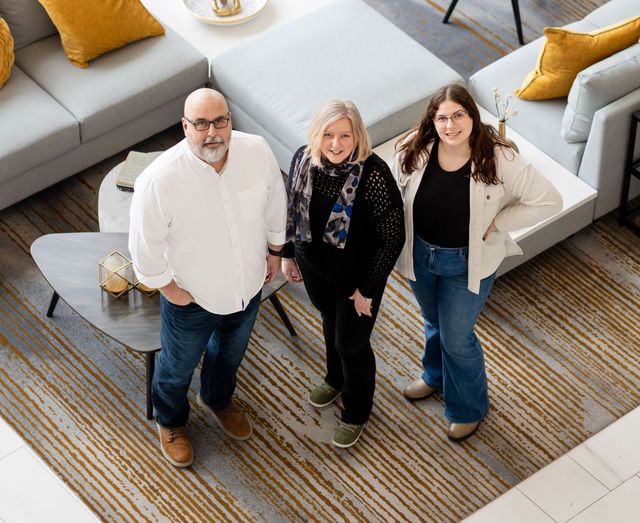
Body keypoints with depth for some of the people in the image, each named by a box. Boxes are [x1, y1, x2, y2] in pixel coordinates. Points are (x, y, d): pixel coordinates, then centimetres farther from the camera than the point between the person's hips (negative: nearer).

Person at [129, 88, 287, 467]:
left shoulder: (258, 151, -23)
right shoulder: (160, 180, -35)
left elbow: (275, 203, -2)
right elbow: (146, 246, -21)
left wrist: (275, 251, 9)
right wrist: (170, 289, -13)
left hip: (248, 287, 4)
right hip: (191, 298, -4)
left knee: (231, 353, 32)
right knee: (178, 366, 24)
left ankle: (218, 399, 65)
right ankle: (171, 422, 56)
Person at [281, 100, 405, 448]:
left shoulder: (373, 175, -32)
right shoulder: (303, 159, -17)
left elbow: (393, 237, -23)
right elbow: (293, 210, 2)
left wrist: (368, 289, -17)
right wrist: (288, 254, 11)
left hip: (357, 276, -5)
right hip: (314, 266, 5)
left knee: (352, 344, 13)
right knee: (331, 325, 30)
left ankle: (356, 413, 40)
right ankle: (336, 379, 60)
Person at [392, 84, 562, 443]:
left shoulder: (499, 160, -28)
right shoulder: (415, 150, -18)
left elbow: (549, 201, -23)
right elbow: (395, 189, 2)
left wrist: (495, 224, -20)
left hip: (467, 263, -4)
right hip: (421, 254, 4)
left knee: (456, 337, 11)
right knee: (434, 323, 28)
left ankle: (469, 407, 39)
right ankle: (435, 377, 59)